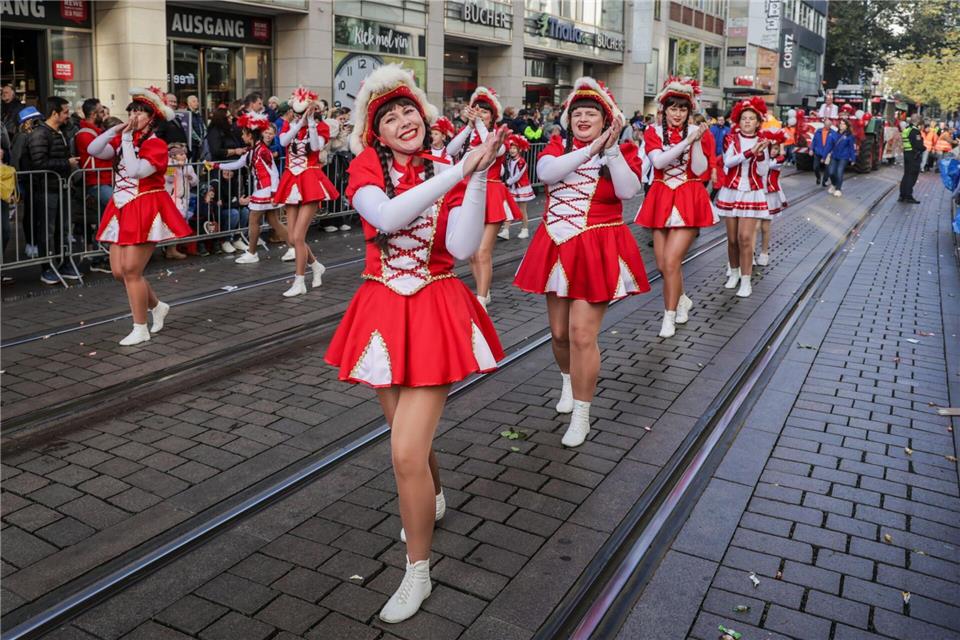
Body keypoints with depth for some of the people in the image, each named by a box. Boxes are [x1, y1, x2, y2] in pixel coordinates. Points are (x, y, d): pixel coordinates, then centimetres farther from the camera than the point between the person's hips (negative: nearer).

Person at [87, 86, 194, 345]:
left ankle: (140, 329, 5)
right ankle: (157, 306, 29)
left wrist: (127, 140, -16)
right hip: (122, 210, 8)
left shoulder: (156, 144, -10)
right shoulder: (123, 139, 12)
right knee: (119, 271, 8)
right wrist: (115, 129, -5)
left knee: (131, 270, -7)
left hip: (146, 211, -8)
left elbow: (135, 171, -24)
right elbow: (93, 150, -1)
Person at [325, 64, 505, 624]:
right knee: (410, 436, 20)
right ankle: (434, 499, 54)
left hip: (435, 312, -3)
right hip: (384, 311, 3)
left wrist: (478, 176, -23)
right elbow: (387, 216, -25)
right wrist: (460, 169, -28)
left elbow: (464, 248, -18)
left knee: (407, 452, -10)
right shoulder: (367, 172, -2)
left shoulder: (451, 174, -3)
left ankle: (418, 573, 10)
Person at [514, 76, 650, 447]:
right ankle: (568, 382, 44)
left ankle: (581, 417, 4)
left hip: (597, 250, -3)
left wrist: (611, 147, -19)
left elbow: (628, 191, -18)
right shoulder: (558, 146, 7)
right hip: (557, 248, 4)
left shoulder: (622, 151, 1)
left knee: (582, 334, -10)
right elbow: (546, 173, -17)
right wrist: (592, 147, -19)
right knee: (560, 333, 13)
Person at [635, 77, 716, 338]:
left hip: (689, 200, -3)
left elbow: (700, 171, -8)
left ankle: (669, 316, 1)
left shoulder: (698, 132, 0)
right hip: (661, 199, 3)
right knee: (663, 264, 8)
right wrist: (686, 140, -22)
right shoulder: (653, 132, 3)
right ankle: (682, 300, 36)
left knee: (671, 261, -14)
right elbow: (658, 161, -15)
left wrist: (697, 141, -19)